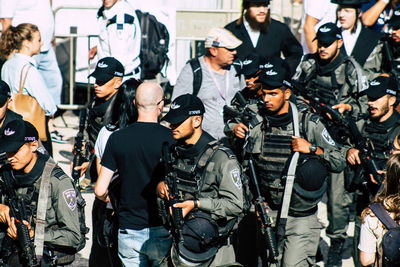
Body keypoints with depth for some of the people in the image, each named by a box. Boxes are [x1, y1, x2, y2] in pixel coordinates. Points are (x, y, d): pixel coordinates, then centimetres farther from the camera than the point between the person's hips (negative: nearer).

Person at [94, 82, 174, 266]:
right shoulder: (170, 138, -9)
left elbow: (100, 190, -2)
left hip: (129, 232, 2)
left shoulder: (117, 138, -2)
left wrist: (107, 200, 20)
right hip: (162, 230, -2)